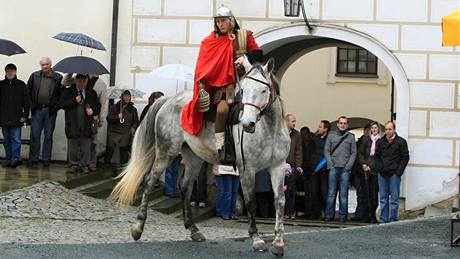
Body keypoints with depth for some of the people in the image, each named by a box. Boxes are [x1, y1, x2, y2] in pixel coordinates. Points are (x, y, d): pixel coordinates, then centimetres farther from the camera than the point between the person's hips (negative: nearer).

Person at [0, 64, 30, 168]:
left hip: (16, 118, -3)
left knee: (16, 139, -6)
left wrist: (25, 115, -3)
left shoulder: (21, 85, 3)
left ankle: (15, 159, -7)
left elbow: (26, 101, 4)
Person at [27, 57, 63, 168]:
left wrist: (57, 106, -5)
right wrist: (31, 104, 4)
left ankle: (46, 159, 13)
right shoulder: (34, 76, 5)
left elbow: (62, 94, 3)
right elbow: (28, 91, 11)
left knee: (48, 135, 6)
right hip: (37, 109, 1)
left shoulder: (58, 78, 0)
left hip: (50, 110, -1)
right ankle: (33, 159, 4)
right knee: (35, 135, 0)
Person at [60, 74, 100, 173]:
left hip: (86, 126, 1)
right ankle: (74, 164, 16)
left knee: (86, 147, 2)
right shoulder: (68, 91, 6)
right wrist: (74, 101, -13)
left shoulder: (92, 93, 10)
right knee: (73, 147, 5)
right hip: (73, 125, -1)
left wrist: (93, 110, -9)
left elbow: (98, 106, 13)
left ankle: (84, 165, 11)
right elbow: (62, 104, -4)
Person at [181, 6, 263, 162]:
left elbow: (258, 55, 10)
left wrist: (245, 58, -9)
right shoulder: (210, 42, 12)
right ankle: (219, 148, -22)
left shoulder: (245, 36, 11)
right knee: (222, 108, -28)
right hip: (221, 84, -1)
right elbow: (204, 64, 7)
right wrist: (201, 82, -7)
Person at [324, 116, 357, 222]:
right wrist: (331, 164, -4)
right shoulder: (331, 136, 10)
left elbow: (353, 153, 6)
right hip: (333, 168, 1)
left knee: (343, 194, 0)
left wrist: (348, 166, -5)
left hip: (345, 169, 0)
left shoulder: (351, 137, 9)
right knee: (331, 193, 0)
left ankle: (342, 215, 3)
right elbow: (326, 151, 8)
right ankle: (329, 215, 3)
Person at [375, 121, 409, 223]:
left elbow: (405, 157, -1)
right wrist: (379, 168, 5)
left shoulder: (401, 142, -1)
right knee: (383, 199, 8)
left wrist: (399, 171, -8)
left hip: (394, 174, -4)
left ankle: (393, 220, 3)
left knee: (394, 199, -1)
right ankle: (383, 220, 12)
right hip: (382, 174, 4)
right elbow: (377, 156, 19)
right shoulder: (380, 142, 11)